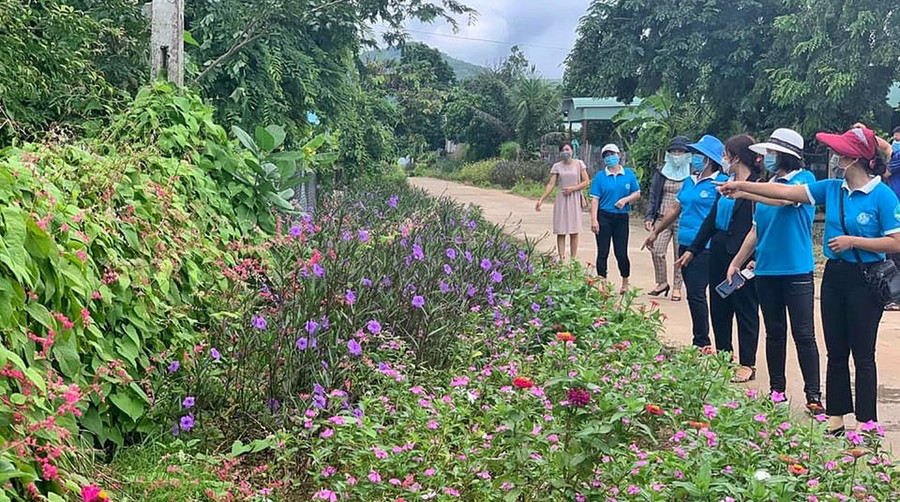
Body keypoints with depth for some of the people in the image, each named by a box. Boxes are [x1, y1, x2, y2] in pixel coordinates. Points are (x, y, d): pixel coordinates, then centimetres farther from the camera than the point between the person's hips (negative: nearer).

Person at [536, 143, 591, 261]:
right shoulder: (557, 166, 3)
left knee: (574, 232, 1)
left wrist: (573, 188, -12)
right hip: (561, 200, 1)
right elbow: (551, 184, 0)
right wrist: (541, 199, -9)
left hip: (575, 199, -1)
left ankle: (573, 260, 7)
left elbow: (586, 181, 1)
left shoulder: (579, 164, 2)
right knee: (561, 232, -4)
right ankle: (562, 259, -2)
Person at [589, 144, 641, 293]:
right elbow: (595, 199, -3)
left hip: (621, 218, 1)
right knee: (603, 253, 0)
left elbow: (637, 193, 10)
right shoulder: (600, 176, 1)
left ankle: (625, 283, 23)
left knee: (621, 253, 2)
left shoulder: (629, 174, 6)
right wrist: (594, 220, -11)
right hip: (604, 217, -1)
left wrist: (625, 200, -10)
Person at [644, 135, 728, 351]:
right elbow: (675, 209, 25)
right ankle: (700, 340, 18)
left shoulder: (721, 183, -8)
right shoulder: (689, 182, 16)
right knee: (693, 294, 11)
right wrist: (656, 231, 29)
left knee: (696, 294, -10)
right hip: (685, 244, 8)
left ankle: (702, 342, 0)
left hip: (705, 248, -8)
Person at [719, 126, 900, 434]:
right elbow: (786, 192, 4)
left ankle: (866, 425, 11)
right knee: (836, 352, 12)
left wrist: (853, 241, -19)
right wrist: (742, 187, 0)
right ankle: (836, 418, 22)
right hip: (834, 276, 6)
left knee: (863, 355, 1)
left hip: (864, 280, -6)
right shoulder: (832, 189, 4)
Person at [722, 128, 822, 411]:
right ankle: (776, 391, 21)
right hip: (766, 271, 6)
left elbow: (783, 199, -25)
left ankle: (813, 395, 3)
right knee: (774, 333, 12)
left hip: (797, 271, -6)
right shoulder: (767, 185, 12)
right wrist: (736, 262, 13)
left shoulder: (804, 178, -4)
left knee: (803, 335, -3)